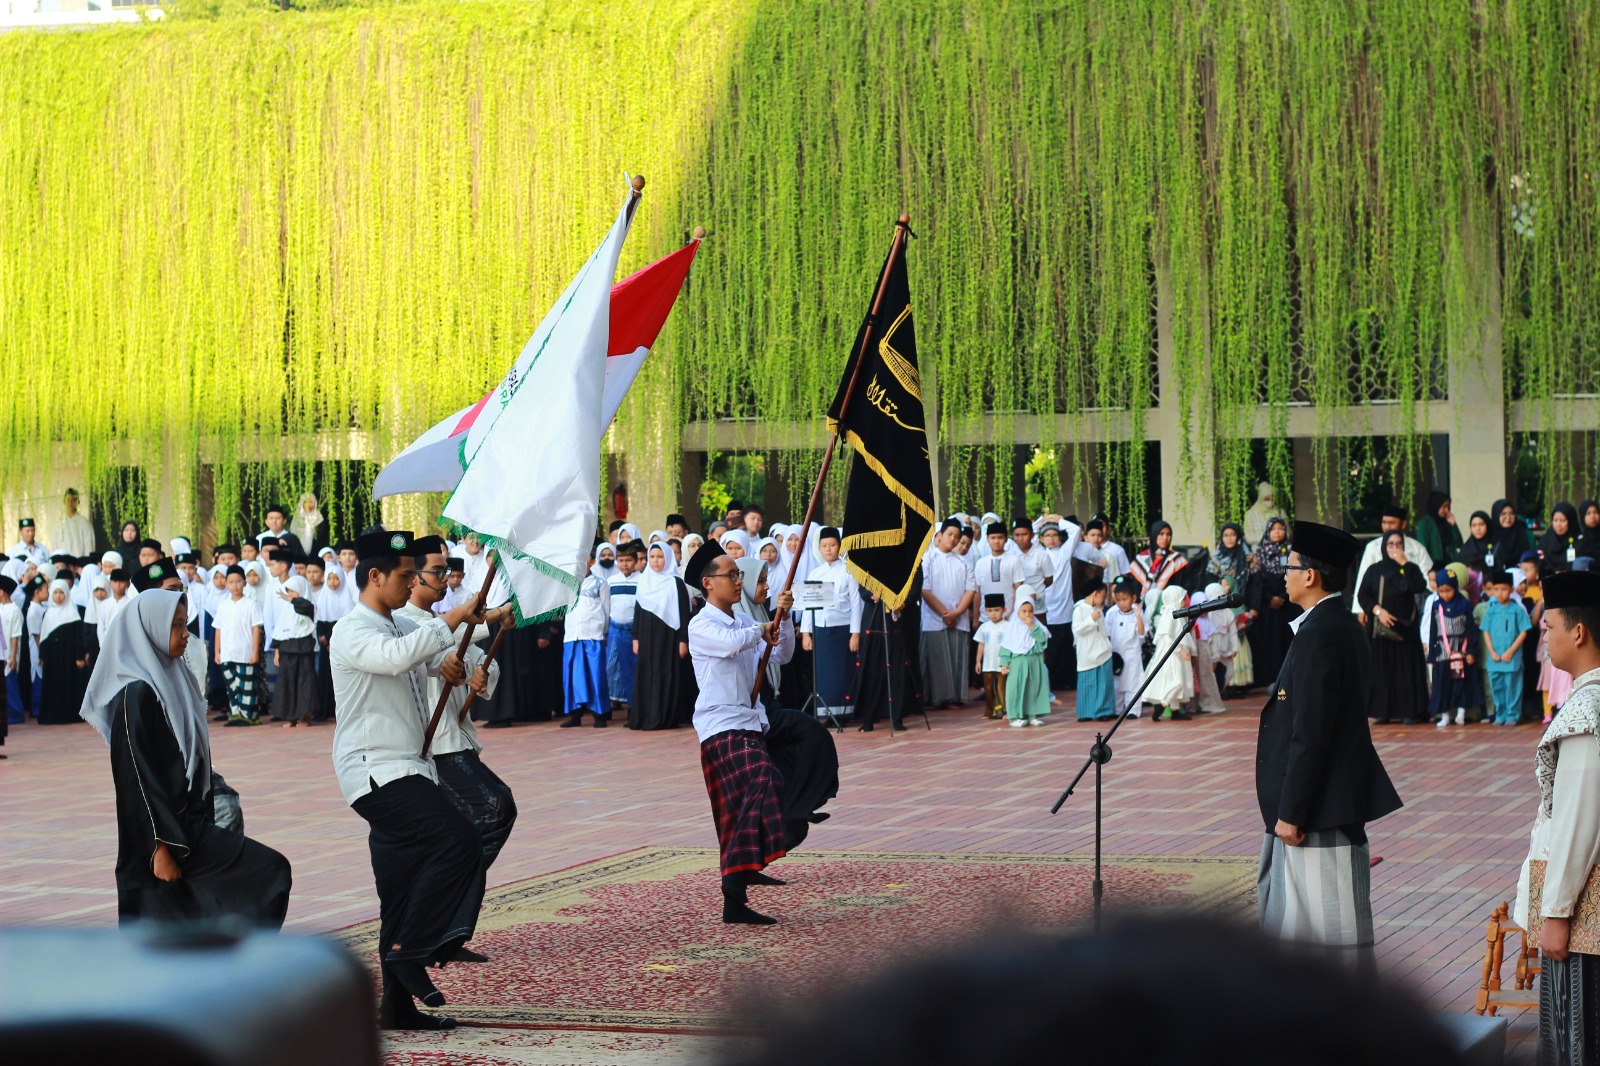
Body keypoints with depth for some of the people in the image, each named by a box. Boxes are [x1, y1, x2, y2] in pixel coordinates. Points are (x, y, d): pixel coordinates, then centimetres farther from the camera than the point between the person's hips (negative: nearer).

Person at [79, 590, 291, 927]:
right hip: (162, 828, -9)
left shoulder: (171, 681, 14)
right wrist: (161, 848, -21)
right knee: (270, 871, -14)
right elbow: (138, 778, -18)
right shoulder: (136, 694, -14)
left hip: (186, 821, 9)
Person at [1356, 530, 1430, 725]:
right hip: (1379, 627, 1)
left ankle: (1410, 711, -3)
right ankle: (1383, 712, 2)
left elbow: (1420, 588, -11)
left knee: (1407, 669, -4)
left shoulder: (1409, 568, 8)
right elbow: (1362, 594, 2)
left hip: (1405, 626, -1)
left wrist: (1405, 563, -11)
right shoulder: (1374, 570, 9)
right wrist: (1377, 610, -12)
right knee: (1381, 669, -1)